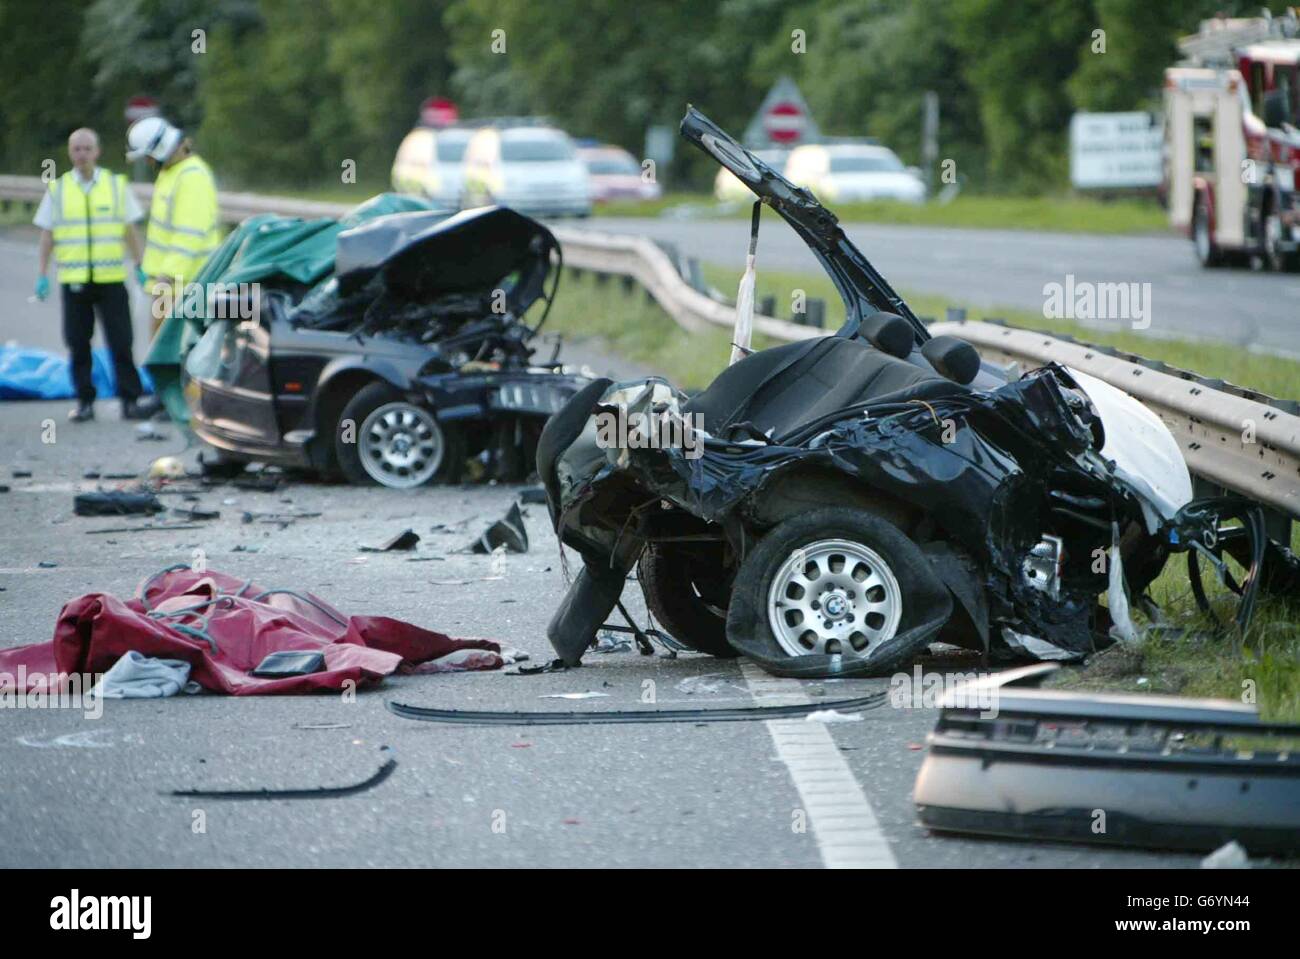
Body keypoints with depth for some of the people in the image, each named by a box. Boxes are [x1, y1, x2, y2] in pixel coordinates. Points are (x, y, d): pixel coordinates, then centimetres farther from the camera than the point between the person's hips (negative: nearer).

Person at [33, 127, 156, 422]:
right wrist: (42, 274, 3)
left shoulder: (117, 185, 6)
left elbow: (131, 229, 9)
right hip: (74, 280, 1)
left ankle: (130, 400, -4)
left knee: (121, 342, -5)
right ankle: (84, 402, 10)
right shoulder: (57, 190, 7)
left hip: (111, 278, -1)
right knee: (78, 344, 2)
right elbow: (47, 234, 8)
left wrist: (140, 266, 4)